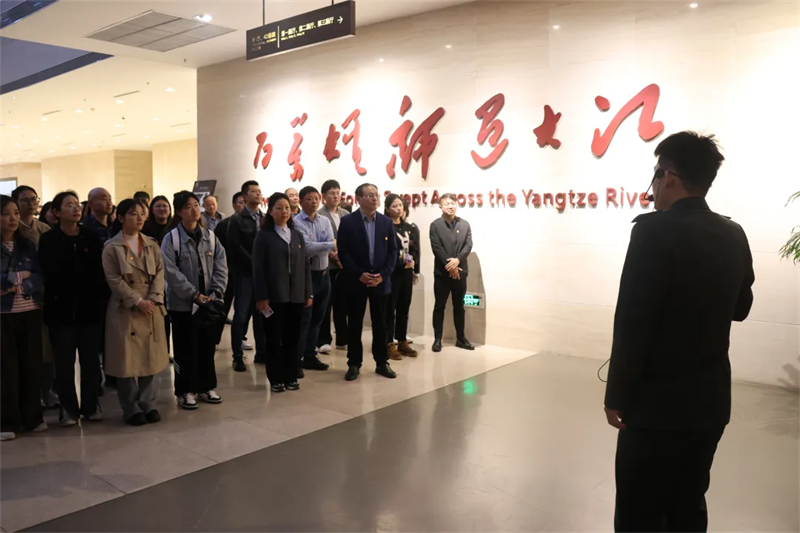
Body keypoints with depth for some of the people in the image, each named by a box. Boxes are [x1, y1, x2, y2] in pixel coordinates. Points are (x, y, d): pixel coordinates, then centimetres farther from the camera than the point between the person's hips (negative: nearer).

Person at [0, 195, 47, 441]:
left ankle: (33, 417, 19)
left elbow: (38, 279, -1)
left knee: (32, 364, 7)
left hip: (31, 313, 3)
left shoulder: (27, 245, 8)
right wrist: (20, 276, -10)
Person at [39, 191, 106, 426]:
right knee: (64, 362, 5)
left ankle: (91, 406, 20)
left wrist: (101, 298, -7)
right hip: (61, 308, -2)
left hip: (89, 307, 2)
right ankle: (69, 409, 17)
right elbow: (49, 274, -4)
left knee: (91, 359, 7)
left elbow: (100, 270, 1)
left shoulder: (91, 236, 4)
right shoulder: (48, 240, -1)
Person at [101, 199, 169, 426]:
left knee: (149, 357, 8)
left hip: (151, 309, 4)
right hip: (125, 309, -4)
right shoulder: (111, 247, -3)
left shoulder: (152, 244, 9)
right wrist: (138, 301, -16)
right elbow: (114, 280, -9)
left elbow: (159, 273, 3)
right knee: (128, 359, 1)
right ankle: (131, 409, 13)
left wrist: (153, 299, -11)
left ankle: (148, 404, 19)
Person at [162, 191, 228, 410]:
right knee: (186, 349, 4)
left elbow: (221, 266, 2)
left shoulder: (210, 236, 6)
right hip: (182, 303, -4)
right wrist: (194, 294, -18)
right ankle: (186, 391, 16)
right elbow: (171, 272, -15)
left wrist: (216, 292, -12)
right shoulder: (171, 239, -7)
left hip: (208, 302, 4)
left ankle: (206, 387, 25)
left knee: (207, 346, 12)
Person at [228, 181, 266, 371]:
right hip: (245, 272, -4)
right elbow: (235, 246, -8)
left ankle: (262, 352, 16)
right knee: (241, 315, -4)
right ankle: (238, 356, 3)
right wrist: (255, 263, -12)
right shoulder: (237, 220, 0)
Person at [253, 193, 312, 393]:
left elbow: (306, 265, 12)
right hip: (274, 295, -4)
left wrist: (309, 292, 5)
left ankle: (291, 376, 19)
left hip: (296, 295, 4)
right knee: (274, 338, 3)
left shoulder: (297, 235, 13)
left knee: (293, 338, 8)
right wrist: (261, 297, -13)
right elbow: (258, 268, -7)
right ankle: (276, 379, 13)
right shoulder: (263, 236, -2)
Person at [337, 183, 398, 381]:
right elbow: (343, 252, -7)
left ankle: (382, 362, 19)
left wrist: (383, 274, -8)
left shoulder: (386, 222, 6)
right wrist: (359, 274, -14)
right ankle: (354, 364, 14)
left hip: (380, 281, 3)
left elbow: (393, 251, 5)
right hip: (356, 281, -2)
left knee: (380, 323, 9)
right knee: (355, 324, 5)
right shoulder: (348, 221, -3)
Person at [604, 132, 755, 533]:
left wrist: (617, 396, -10)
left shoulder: (656, 230, -18)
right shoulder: (734, 236, 4)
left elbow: (633, 322, -19)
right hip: (710, 399, 7)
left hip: (658, 402, -7)